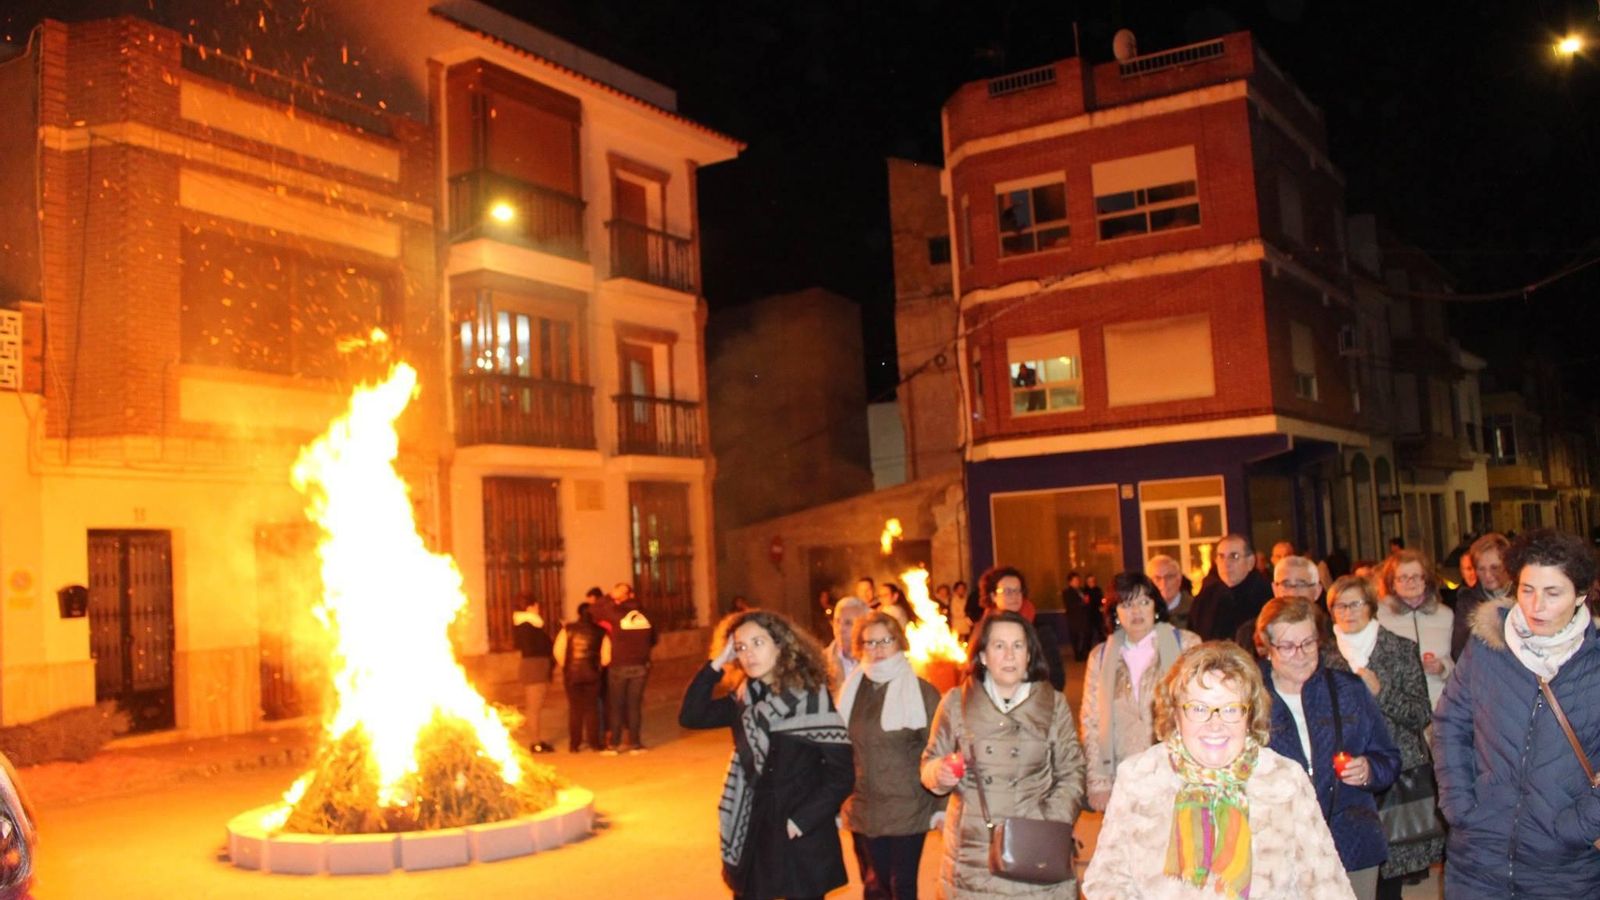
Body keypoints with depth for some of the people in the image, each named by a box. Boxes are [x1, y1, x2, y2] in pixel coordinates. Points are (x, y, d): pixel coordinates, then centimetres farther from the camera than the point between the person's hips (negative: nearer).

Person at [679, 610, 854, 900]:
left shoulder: (812, 697, -12)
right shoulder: (746, 700, 4)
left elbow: (841, 775, -13)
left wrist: (802, 821, -16)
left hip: (802, 840, -5)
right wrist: (717, 663, -9)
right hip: (754, 833, 5)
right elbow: (690, 716, -6)